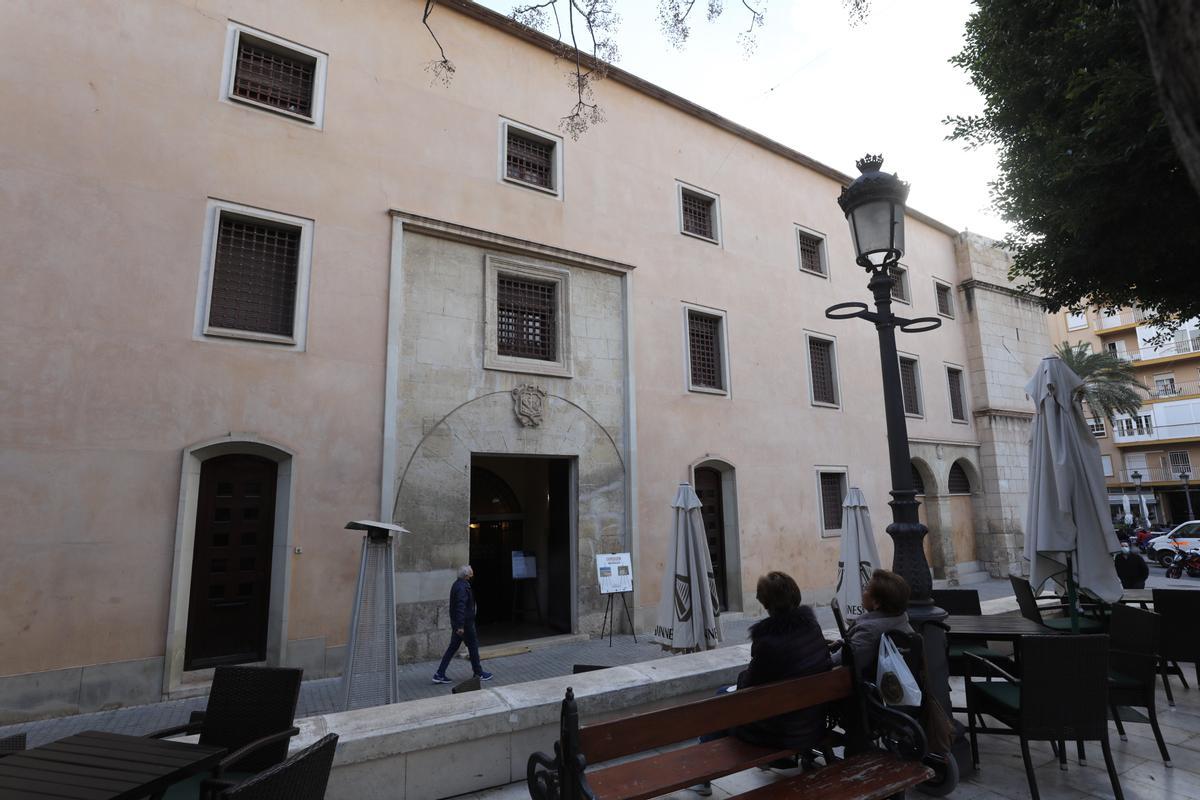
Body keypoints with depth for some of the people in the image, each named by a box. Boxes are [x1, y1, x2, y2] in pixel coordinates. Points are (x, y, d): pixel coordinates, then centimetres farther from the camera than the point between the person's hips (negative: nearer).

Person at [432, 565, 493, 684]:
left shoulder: (456, 584, 10)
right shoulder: (463, 587, -22)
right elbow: (461, 607, -27)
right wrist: (460, 626, -27)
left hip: (456, 623, 9)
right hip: (465, 623, -9)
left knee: (453, 647, 13)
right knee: (473, 646, 5)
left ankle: (440, 674, 13)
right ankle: (479, 673, 17)